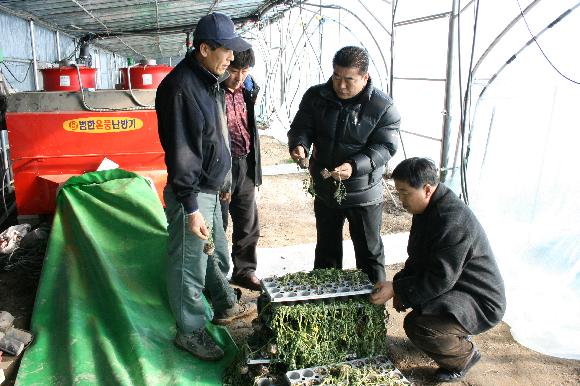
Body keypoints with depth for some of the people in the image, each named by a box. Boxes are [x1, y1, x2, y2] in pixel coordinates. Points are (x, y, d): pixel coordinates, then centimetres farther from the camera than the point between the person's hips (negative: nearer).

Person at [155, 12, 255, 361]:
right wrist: (191, 208, -22)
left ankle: (226, 306, 44)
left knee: (218, 254, 24)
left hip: (211, 190, 10)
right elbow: (180, 154, -24)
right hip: (192, 195, -10)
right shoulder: (180, 87, -22)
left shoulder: (210, 80, 9)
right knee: (190, 267, 6)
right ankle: (191, 331, 23)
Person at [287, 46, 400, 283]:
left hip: (363, 194, -3)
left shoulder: (383, 107, -14)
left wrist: (355, 166, -33)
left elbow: (385, 147, -17)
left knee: (369, 253, 12)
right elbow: (301, 127, 0)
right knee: (326, 250, 20)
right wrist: (299, 145, -24)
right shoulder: (316, 97, -4)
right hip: (325, 190, 4)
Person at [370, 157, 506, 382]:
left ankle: (463, 356, 3)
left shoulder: (452, 220, -29)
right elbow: (418, 258, 10)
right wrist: (401, 284, -4)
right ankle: (456, 333, 21)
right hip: (454, 286, 10)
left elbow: (441, 279, -29)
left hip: (481, 303, -10)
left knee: (416, 326, -27)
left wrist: (397, 289, -26)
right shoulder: (428, 209, 2)